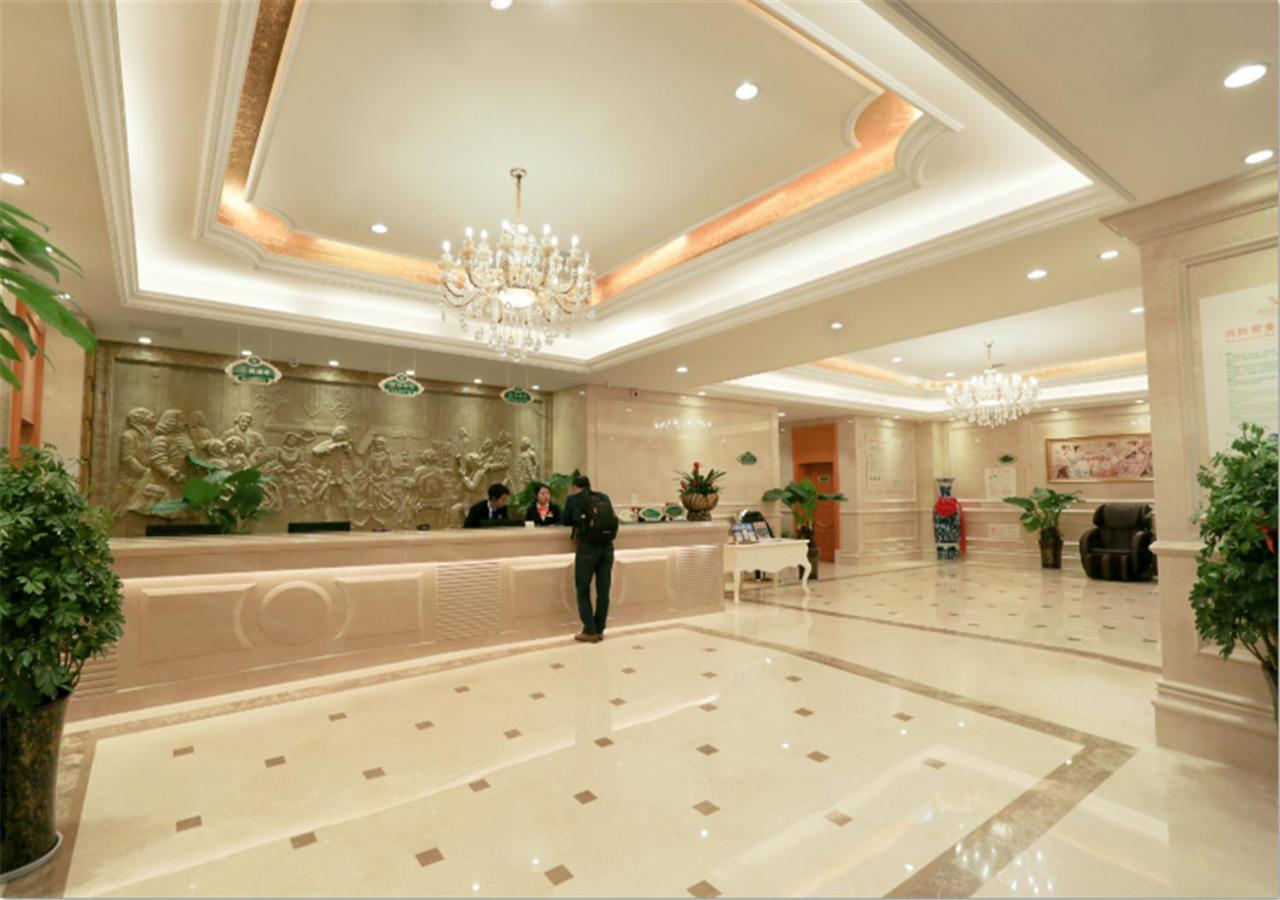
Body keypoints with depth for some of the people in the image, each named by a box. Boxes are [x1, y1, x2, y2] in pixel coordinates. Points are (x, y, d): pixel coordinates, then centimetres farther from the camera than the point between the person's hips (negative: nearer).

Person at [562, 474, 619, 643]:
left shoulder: (573, 499, 6)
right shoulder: (604, 498, 16)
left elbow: (567, 521, 18)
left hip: (588, 547, -4)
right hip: (607, 546, 4)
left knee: (583, 591, 8)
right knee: (603, 591, 10)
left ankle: (590, 632, 8)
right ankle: (599, 630, 18)